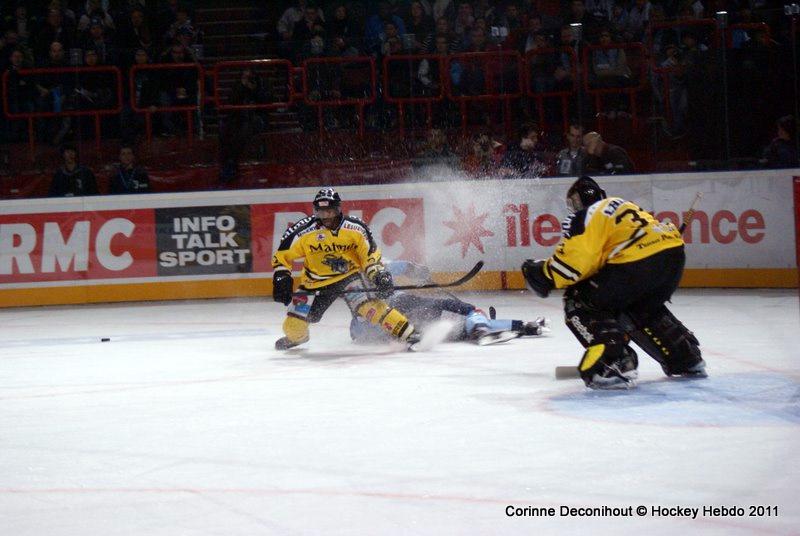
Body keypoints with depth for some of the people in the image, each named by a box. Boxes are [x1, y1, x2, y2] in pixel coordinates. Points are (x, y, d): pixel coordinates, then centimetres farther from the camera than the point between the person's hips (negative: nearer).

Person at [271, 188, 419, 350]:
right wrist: (281, 279, -14)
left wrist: (379, 275, -16)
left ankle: (407, 333, -27)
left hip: (350, 274, -1)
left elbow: (370, 254, -3)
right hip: (317, 282, 1)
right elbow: (281, 256, -4)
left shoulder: (355, 227, -13)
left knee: (368, 304, -29)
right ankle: (297, 337, 37)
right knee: (293, 326, -2)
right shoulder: (304, 231, -14)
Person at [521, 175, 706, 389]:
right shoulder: (620, 205, 32)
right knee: (642, 309, 34)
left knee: (579, 302, 4)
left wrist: (544, 275, 4)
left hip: (638, 262, -9)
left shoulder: (585, 217, 6)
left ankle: (612, 364, -11)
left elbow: (575, 257, -7)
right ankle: (687, 359, 34)